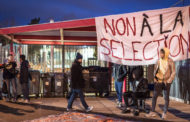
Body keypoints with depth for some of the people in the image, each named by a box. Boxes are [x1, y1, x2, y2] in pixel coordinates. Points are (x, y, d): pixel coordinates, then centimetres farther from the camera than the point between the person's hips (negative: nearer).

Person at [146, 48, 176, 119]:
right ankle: (153, 112, 8)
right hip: (159, 82, 3)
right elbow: (155, 70, 13)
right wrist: (155, 78, 1)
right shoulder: (158, 61, 4)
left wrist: (169, 81, -14)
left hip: (166, 82, -3)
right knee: (154, 96, 1)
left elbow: (173, 72, -6)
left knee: (166, 98, 2)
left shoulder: (170, 61, -6)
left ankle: (164, 113, 11)